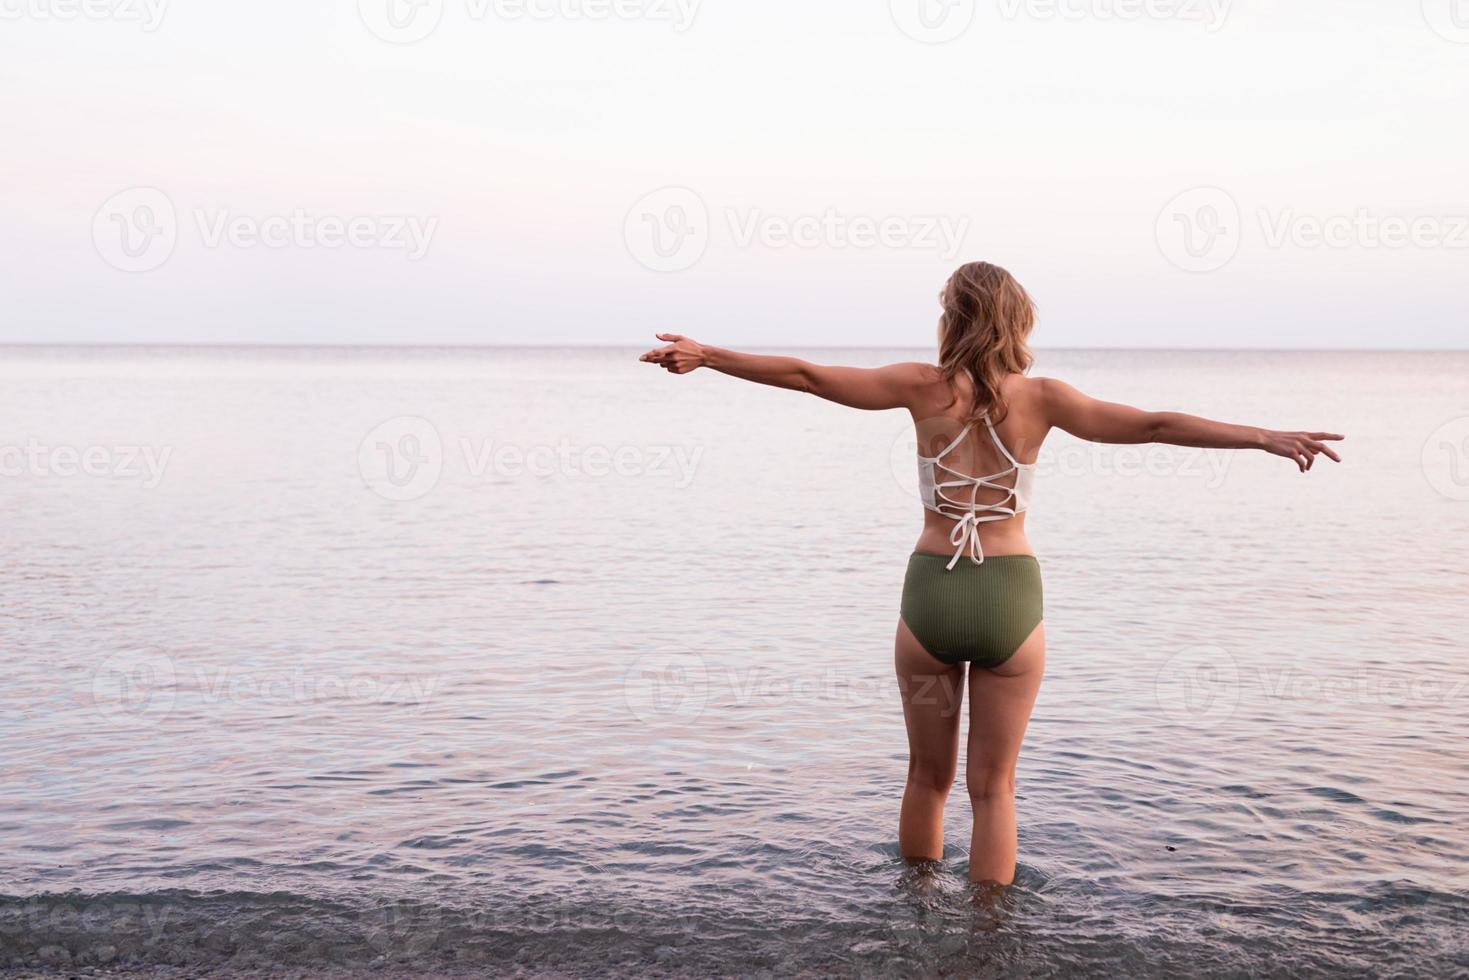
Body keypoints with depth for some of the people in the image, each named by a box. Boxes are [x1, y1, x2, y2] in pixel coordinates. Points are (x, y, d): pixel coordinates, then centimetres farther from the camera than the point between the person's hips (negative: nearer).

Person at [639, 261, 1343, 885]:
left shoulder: (925, 387, -2)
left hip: (930, 593, 0)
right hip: (1011, 600, 0)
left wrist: (704, 356, 8)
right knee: (993, 787, 10)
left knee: (929, 776, 18)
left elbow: (804, 375, 1)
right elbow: (1153, 426, -2)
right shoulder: (1040, 397, -1)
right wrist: (1267, 438, 4)